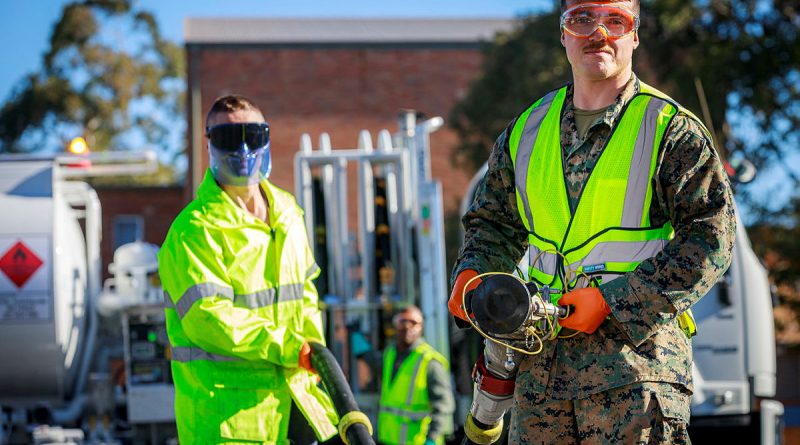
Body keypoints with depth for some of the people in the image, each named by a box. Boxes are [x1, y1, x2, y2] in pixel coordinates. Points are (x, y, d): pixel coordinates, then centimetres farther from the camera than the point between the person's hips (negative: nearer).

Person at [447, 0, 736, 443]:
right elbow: (493, 223, 26)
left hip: (637, 345, -4)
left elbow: (709, 242, -6)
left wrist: (612, 300, -13)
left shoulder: (674, 131, 0)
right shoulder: (525, 130, 15)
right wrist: (471, 274, 3)